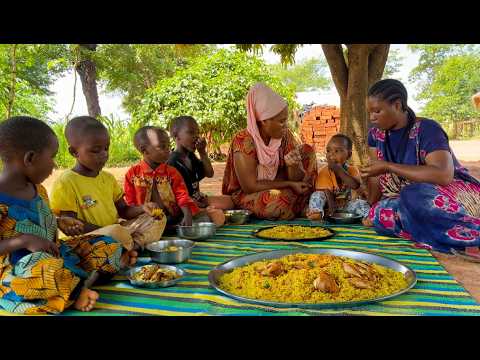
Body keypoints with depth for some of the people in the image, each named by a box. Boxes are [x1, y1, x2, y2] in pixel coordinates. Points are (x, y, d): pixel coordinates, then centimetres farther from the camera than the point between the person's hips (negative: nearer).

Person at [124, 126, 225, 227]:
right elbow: (129, 205, 7)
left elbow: (182, 197, -1)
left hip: (174, 219, 0)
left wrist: (187, 215, -21)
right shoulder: (132, 173, 4)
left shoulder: (172, 172, 7)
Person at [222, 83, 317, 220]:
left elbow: (296, 178, -8)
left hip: (276, 188, 6)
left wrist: (293, 162, -31)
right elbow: (250, 186, -24)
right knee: (280, 200, -37)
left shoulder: (285, 135, -8)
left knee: (307, 150, -2)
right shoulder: (244, 141, -24)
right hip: (246, 195, -6)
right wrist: (289, 185, -20)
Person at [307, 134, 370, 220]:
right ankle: (316, 212, -48)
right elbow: (327, 192, -19)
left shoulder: (352, 169, -7)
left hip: (348, 205, 1)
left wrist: (339, 170, -32)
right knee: (317, 195, -28)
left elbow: (355, 185, -28)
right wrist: (331, 207, -37)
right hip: (331, 203, -1)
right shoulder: (324, 172, -9)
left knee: (362, 204, -25)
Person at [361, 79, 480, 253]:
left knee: (414, 196, -37)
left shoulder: (426, 129, -18)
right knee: (379, 214, -24)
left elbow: (443, 175, -33)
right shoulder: (376, 134, 2)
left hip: (457, 198, -6)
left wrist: (387, 166, -28)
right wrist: (372, 211, -7)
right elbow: (376, 176, 3)